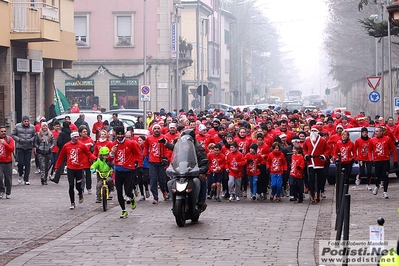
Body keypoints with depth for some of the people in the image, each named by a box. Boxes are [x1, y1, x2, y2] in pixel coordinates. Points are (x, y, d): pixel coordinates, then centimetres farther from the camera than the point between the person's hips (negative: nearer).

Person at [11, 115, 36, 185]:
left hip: (29, 148, 1)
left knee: (27, 163, 1)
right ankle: (20, 174, 23)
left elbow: (35, 136, 11)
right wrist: (19, 139, -11)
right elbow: (13, 135, 4)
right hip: (20, 147, -1)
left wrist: (31, 140, -9)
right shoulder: (17, 126, 0)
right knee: (20, 162, -7)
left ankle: (26, 179, 8)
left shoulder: (32, 127, 4)